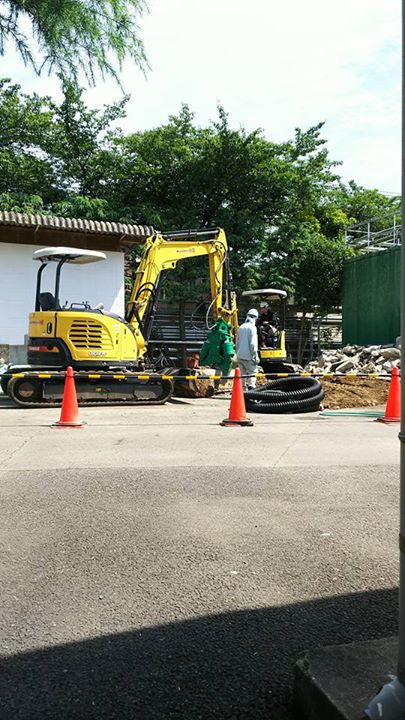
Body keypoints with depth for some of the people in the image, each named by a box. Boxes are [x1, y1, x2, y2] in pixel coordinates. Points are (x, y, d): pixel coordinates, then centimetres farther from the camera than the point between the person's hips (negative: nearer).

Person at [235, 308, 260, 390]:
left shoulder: (241, 327, 12)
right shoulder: (252, 327, -9)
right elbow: (253, 343, -14)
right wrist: (255, 356, -9)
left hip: (239, 355, 7)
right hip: (248, 356, -7)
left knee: (242, 373, 13)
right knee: (252, 372, -1)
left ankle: (242, 387, 13)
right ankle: (251, 386, -12)